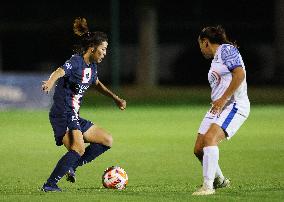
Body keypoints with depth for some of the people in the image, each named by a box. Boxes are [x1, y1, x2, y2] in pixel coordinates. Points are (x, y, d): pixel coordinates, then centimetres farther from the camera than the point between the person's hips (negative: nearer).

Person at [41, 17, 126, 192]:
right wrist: (50, 82, -57)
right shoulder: (76, 62, -15)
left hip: (74, 117, 10)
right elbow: (60, 72, -36)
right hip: (62, 114, -10)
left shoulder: (92, 66, 13)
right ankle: (50, 184, -25)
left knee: (107, 140, 12)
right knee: (79, 149, -28)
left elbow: (97, 83, 34)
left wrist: (115, 98, 37)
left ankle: (71, 166, 6)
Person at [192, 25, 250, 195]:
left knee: (209, 138, -29)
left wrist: (222, 100, -19)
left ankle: (208, 186, -31)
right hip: (217, 108, 10)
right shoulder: (215, 59, 25)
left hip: (234, 105, -10)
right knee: (199, 150, 5)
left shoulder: (226, 50, -4)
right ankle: (219, 180, 27)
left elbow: (239, 74, -17)